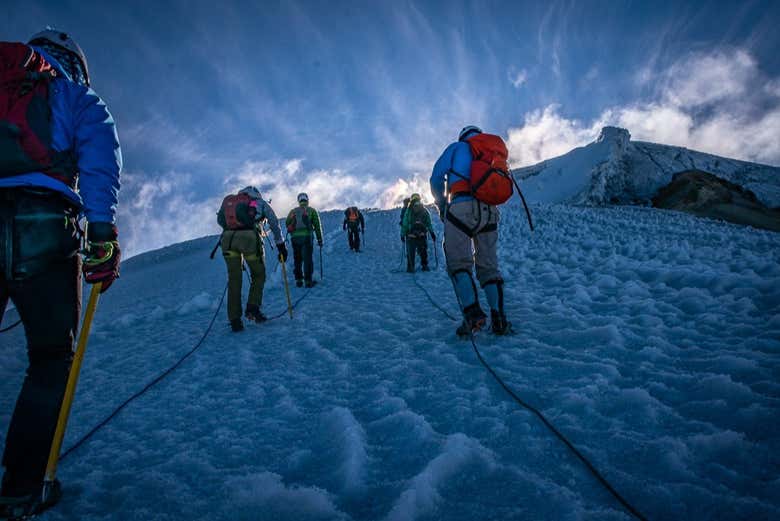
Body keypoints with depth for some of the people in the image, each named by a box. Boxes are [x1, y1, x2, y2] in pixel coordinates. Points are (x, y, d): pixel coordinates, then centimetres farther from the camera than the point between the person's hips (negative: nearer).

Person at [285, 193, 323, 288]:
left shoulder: (293, 211, 14)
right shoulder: (311, 210, 7)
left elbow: (287, 223, 10)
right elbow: (317, 226, 2)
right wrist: (320, 239, 6)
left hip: (295, 237, 3)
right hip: (307, 237, -3)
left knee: (297, 259, 12)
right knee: (308, 259, 1)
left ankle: (298, 280, 15)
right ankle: (308, 281, -2)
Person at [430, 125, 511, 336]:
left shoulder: (457, 147, 17)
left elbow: (436, 179, 9)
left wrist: (442, 206, 21)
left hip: (462, 207, -4)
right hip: (490, 211, 4)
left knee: (458, 263, -4)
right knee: (489, 266, 8)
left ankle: (472, 312, -21)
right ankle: (499, 319, 0)